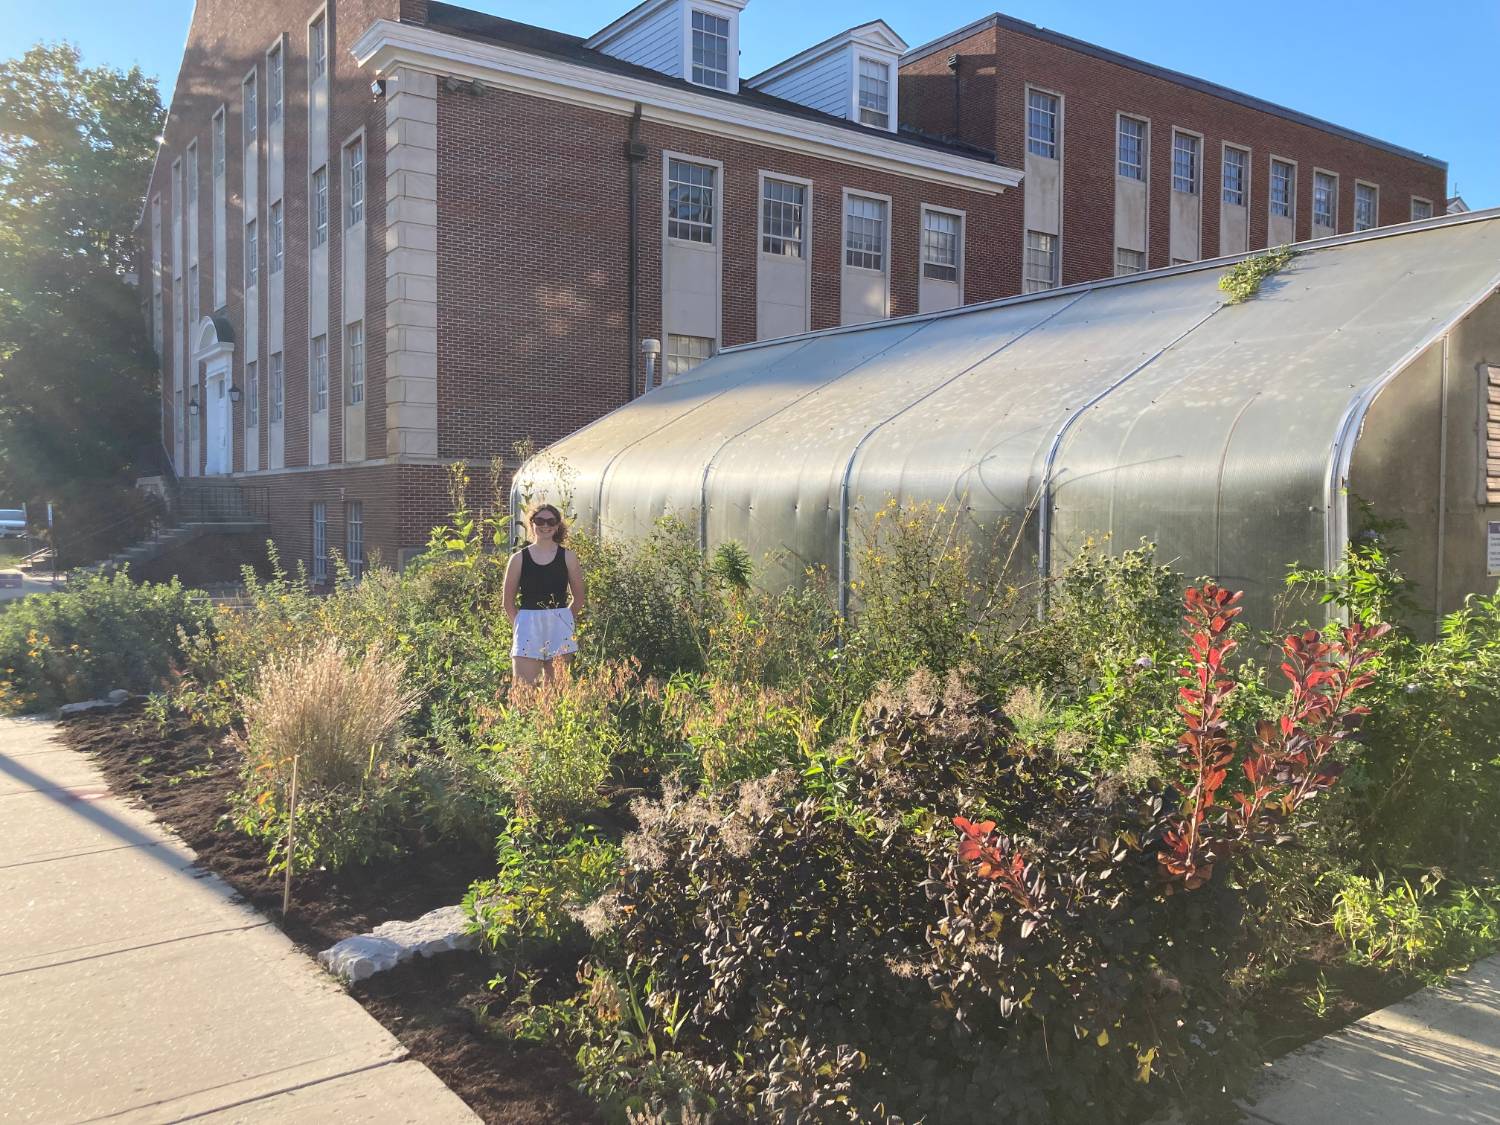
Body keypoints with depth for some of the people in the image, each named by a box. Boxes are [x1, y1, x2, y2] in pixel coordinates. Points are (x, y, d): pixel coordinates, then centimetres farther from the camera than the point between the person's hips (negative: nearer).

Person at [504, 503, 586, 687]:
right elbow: (509, 602, 8)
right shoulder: (519, 559, 3)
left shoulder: (568, 557, 4)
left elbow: (579, 598, 10)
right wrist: (519, 626, 0)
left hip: (560, 627, 1)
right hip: (527, 625, -1)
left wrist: (561, 620, 6)